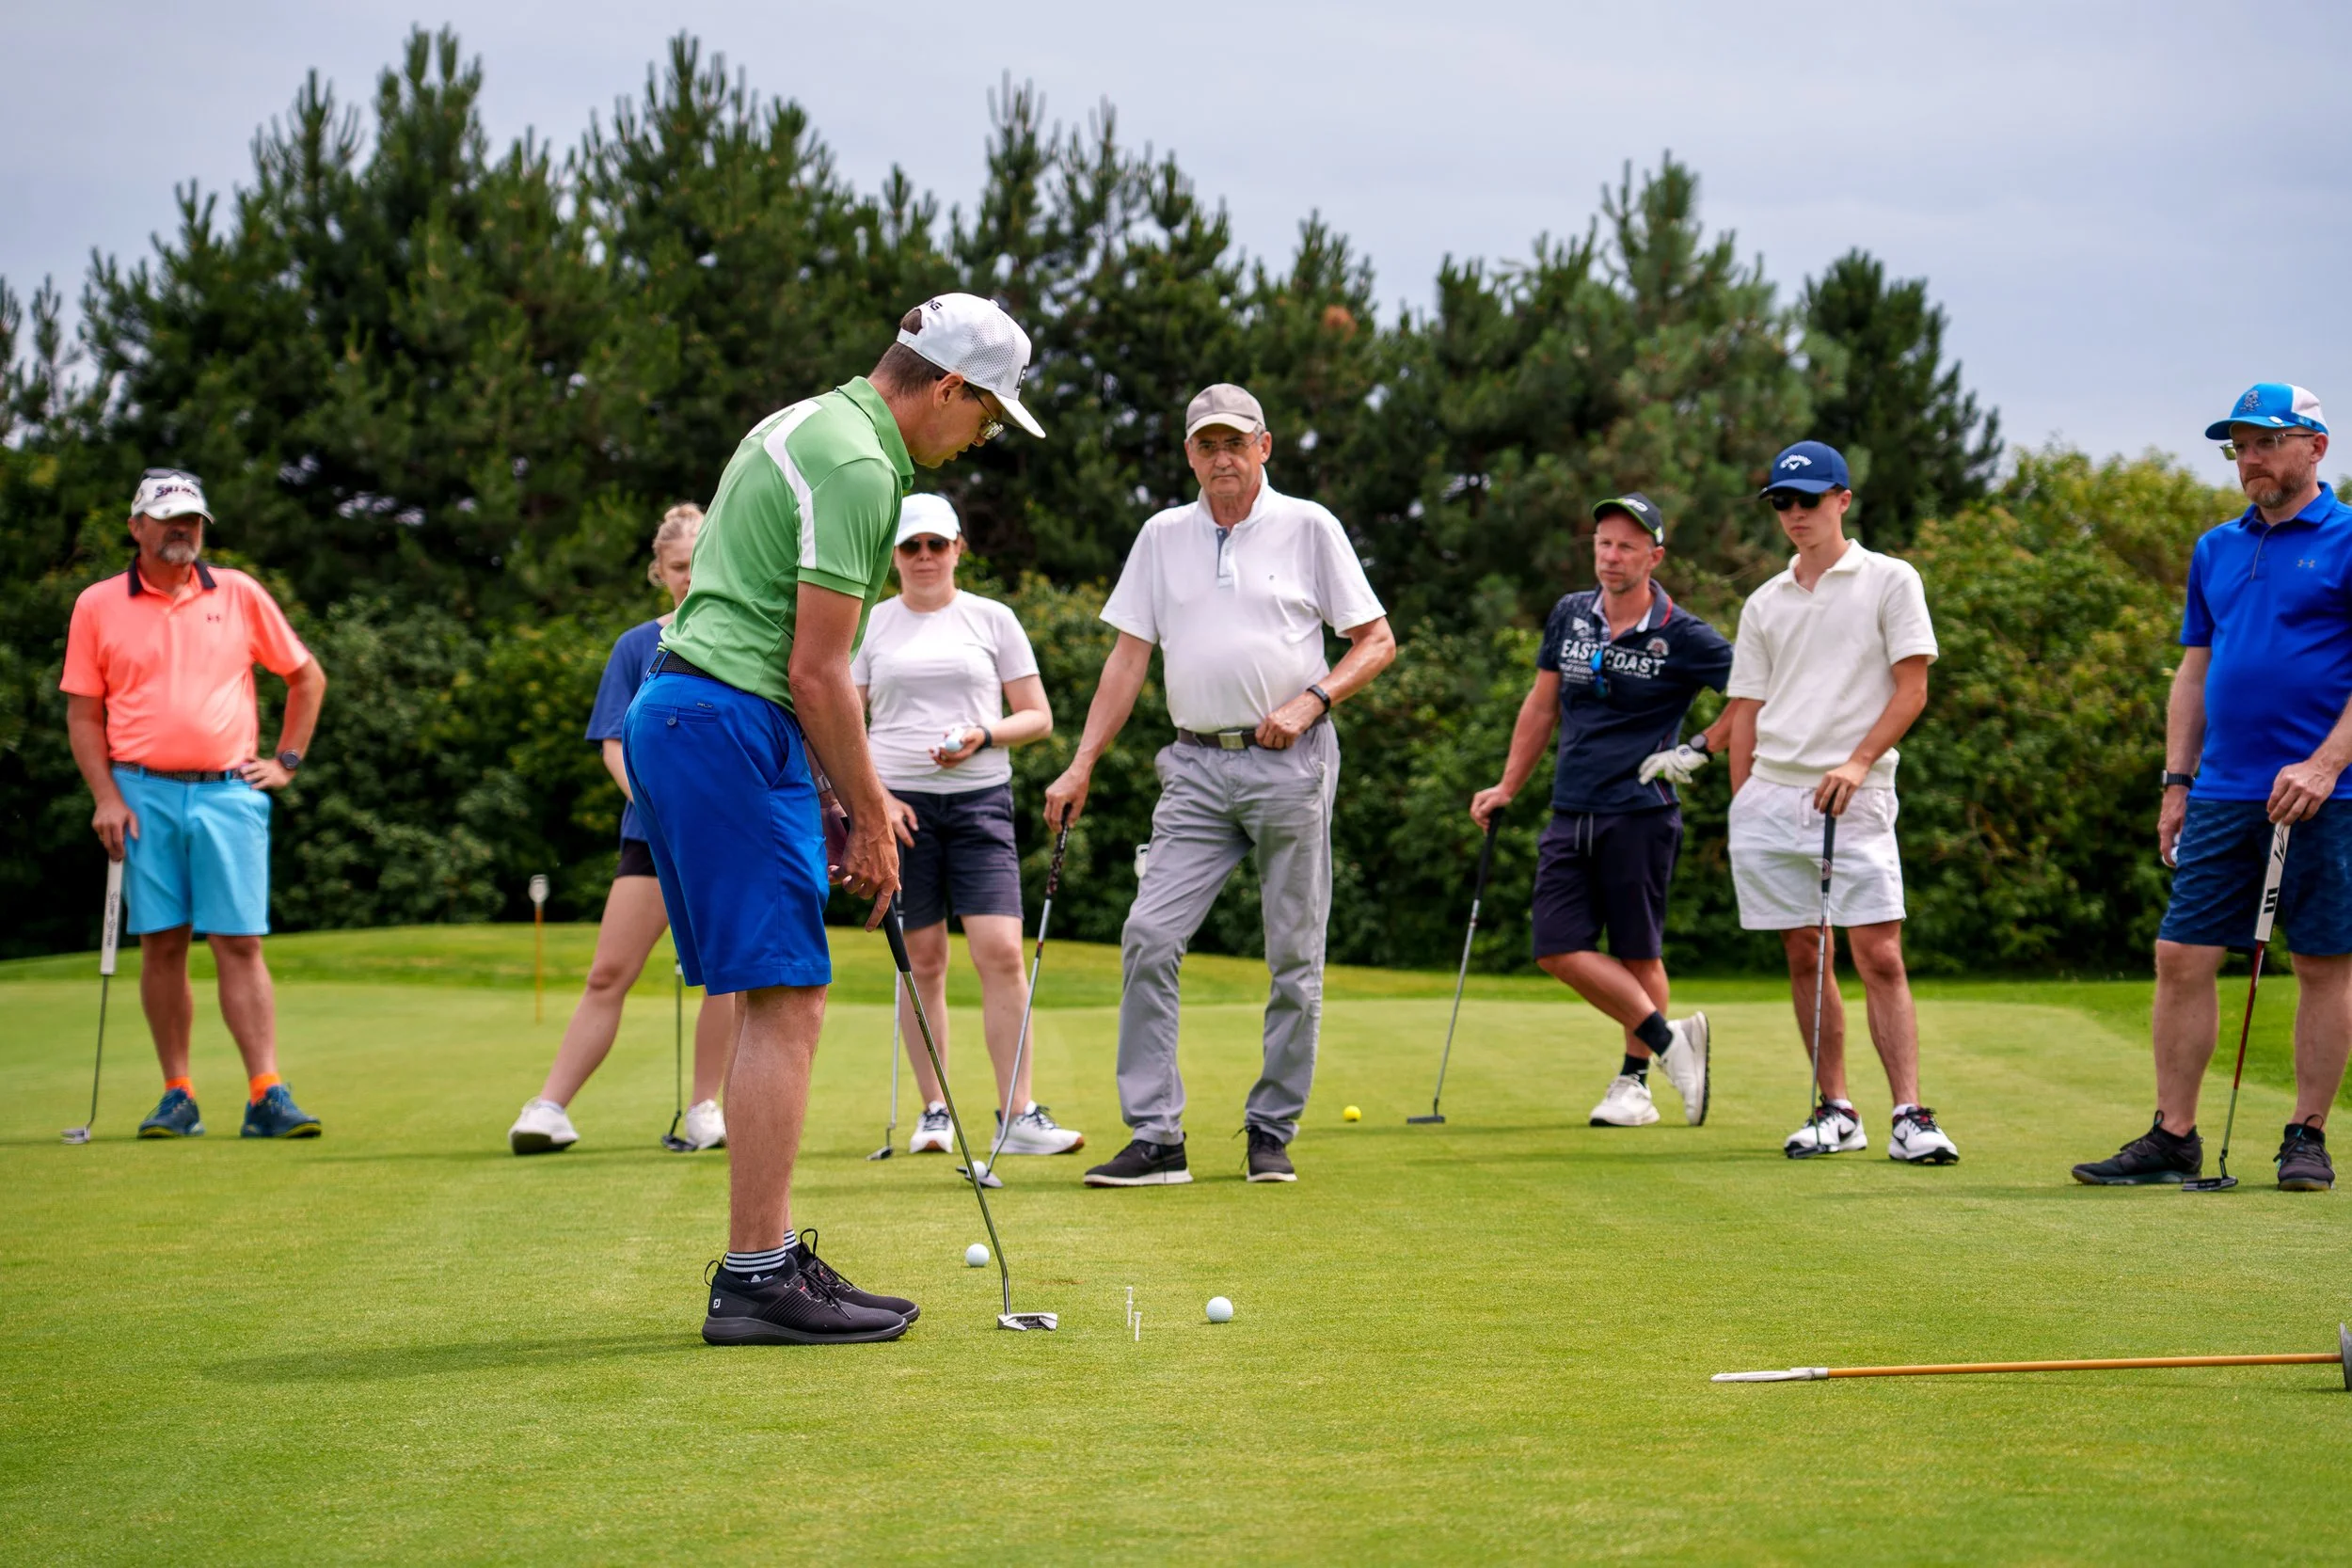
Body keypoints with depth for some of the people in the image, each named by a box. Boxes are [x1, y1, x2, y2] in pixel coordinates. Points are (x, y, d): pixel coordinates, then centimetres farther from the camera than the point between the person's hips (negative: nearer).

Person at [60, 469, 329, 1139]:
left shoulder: (240, 595, 8)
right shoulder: (97, 606, 6)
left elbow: (307, 676, 18)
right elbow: (83, 713, 7)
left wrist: (286, 761, 11)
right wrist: (106, 798, -4)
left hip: (228, 793, 0)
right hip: (144, 796, 0)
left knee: (240, 944, -5)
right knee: (161, 945, 2)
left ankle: (267, 1097, -9)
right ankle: (178, 1096, 8)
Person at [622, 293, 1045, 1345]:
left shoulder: (812, 428, 19)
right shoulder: (857, 466, -14)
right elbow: (818, 672, -15)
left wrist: (854, 799, 21)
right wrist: (870, 821, -6)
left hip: (679, 711, 11)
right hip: (731, 721, -11)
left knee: (772, 1001, 12)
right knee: (785, 1000, -9)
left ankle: (761, 1262, 14)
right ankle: (758, 1278, -10)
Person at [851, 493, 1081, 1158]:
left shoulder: (993, 620, 8)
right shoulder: (870, 626, 9)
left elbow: (1038, 716, 9)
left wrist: (982, 735, -10)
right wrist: (876, 797, -6)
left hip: (980, 798, 0)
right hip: (898, 803, 1)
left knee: (1001, 953, -12)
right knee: (922, 962, 2)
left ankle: (1017, 1116, -11)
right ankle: (934, 1111, 10)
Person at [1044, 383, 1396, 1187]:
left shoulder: (1308, 527, 3)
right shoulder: (1163, 536, 11)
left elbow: (1376, 640, 5)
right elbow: (1129, 658, 11)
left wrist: (1311, 700, -11)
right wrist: (1082, 765, 4)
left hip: (1290, 763, -2)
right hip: (1198, 767, 2)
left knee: (1295, 956, 1)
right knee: (1149, 938, -10)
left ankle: (1272, 1131, 12)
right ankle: (1156, 1136, -7)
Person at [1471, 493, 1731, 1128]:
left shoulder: (1683, 637, -7)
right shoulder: (1569, 616, 9)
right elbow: (1542, 706, 19)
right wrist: (1508, 786, 18)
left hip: (1640, 813, -5)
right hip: (1571, 813, 5)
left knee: (1637, 954, 0)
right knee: (1558, 949, -3)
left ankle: (1633, 1082, 12)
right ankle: (1670, 1040, 7)